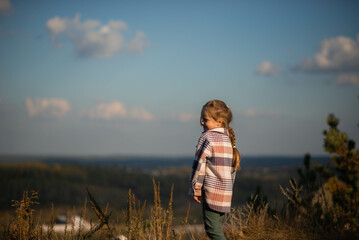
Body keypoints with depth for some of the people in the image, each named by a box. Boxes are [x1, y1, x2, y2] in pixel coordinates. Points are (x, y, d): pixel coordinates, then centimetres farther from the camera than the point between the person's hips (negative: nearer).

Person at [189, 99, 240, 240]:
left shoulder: (207, 137, -9)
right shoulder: (228, 139, 14)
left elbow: (200, 164, -11)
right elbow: (233, 167, 18)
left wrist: (196, 189, -5)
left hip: (212, 191, -8)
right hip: (226, 194, 8)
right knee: (217, 227, 14)